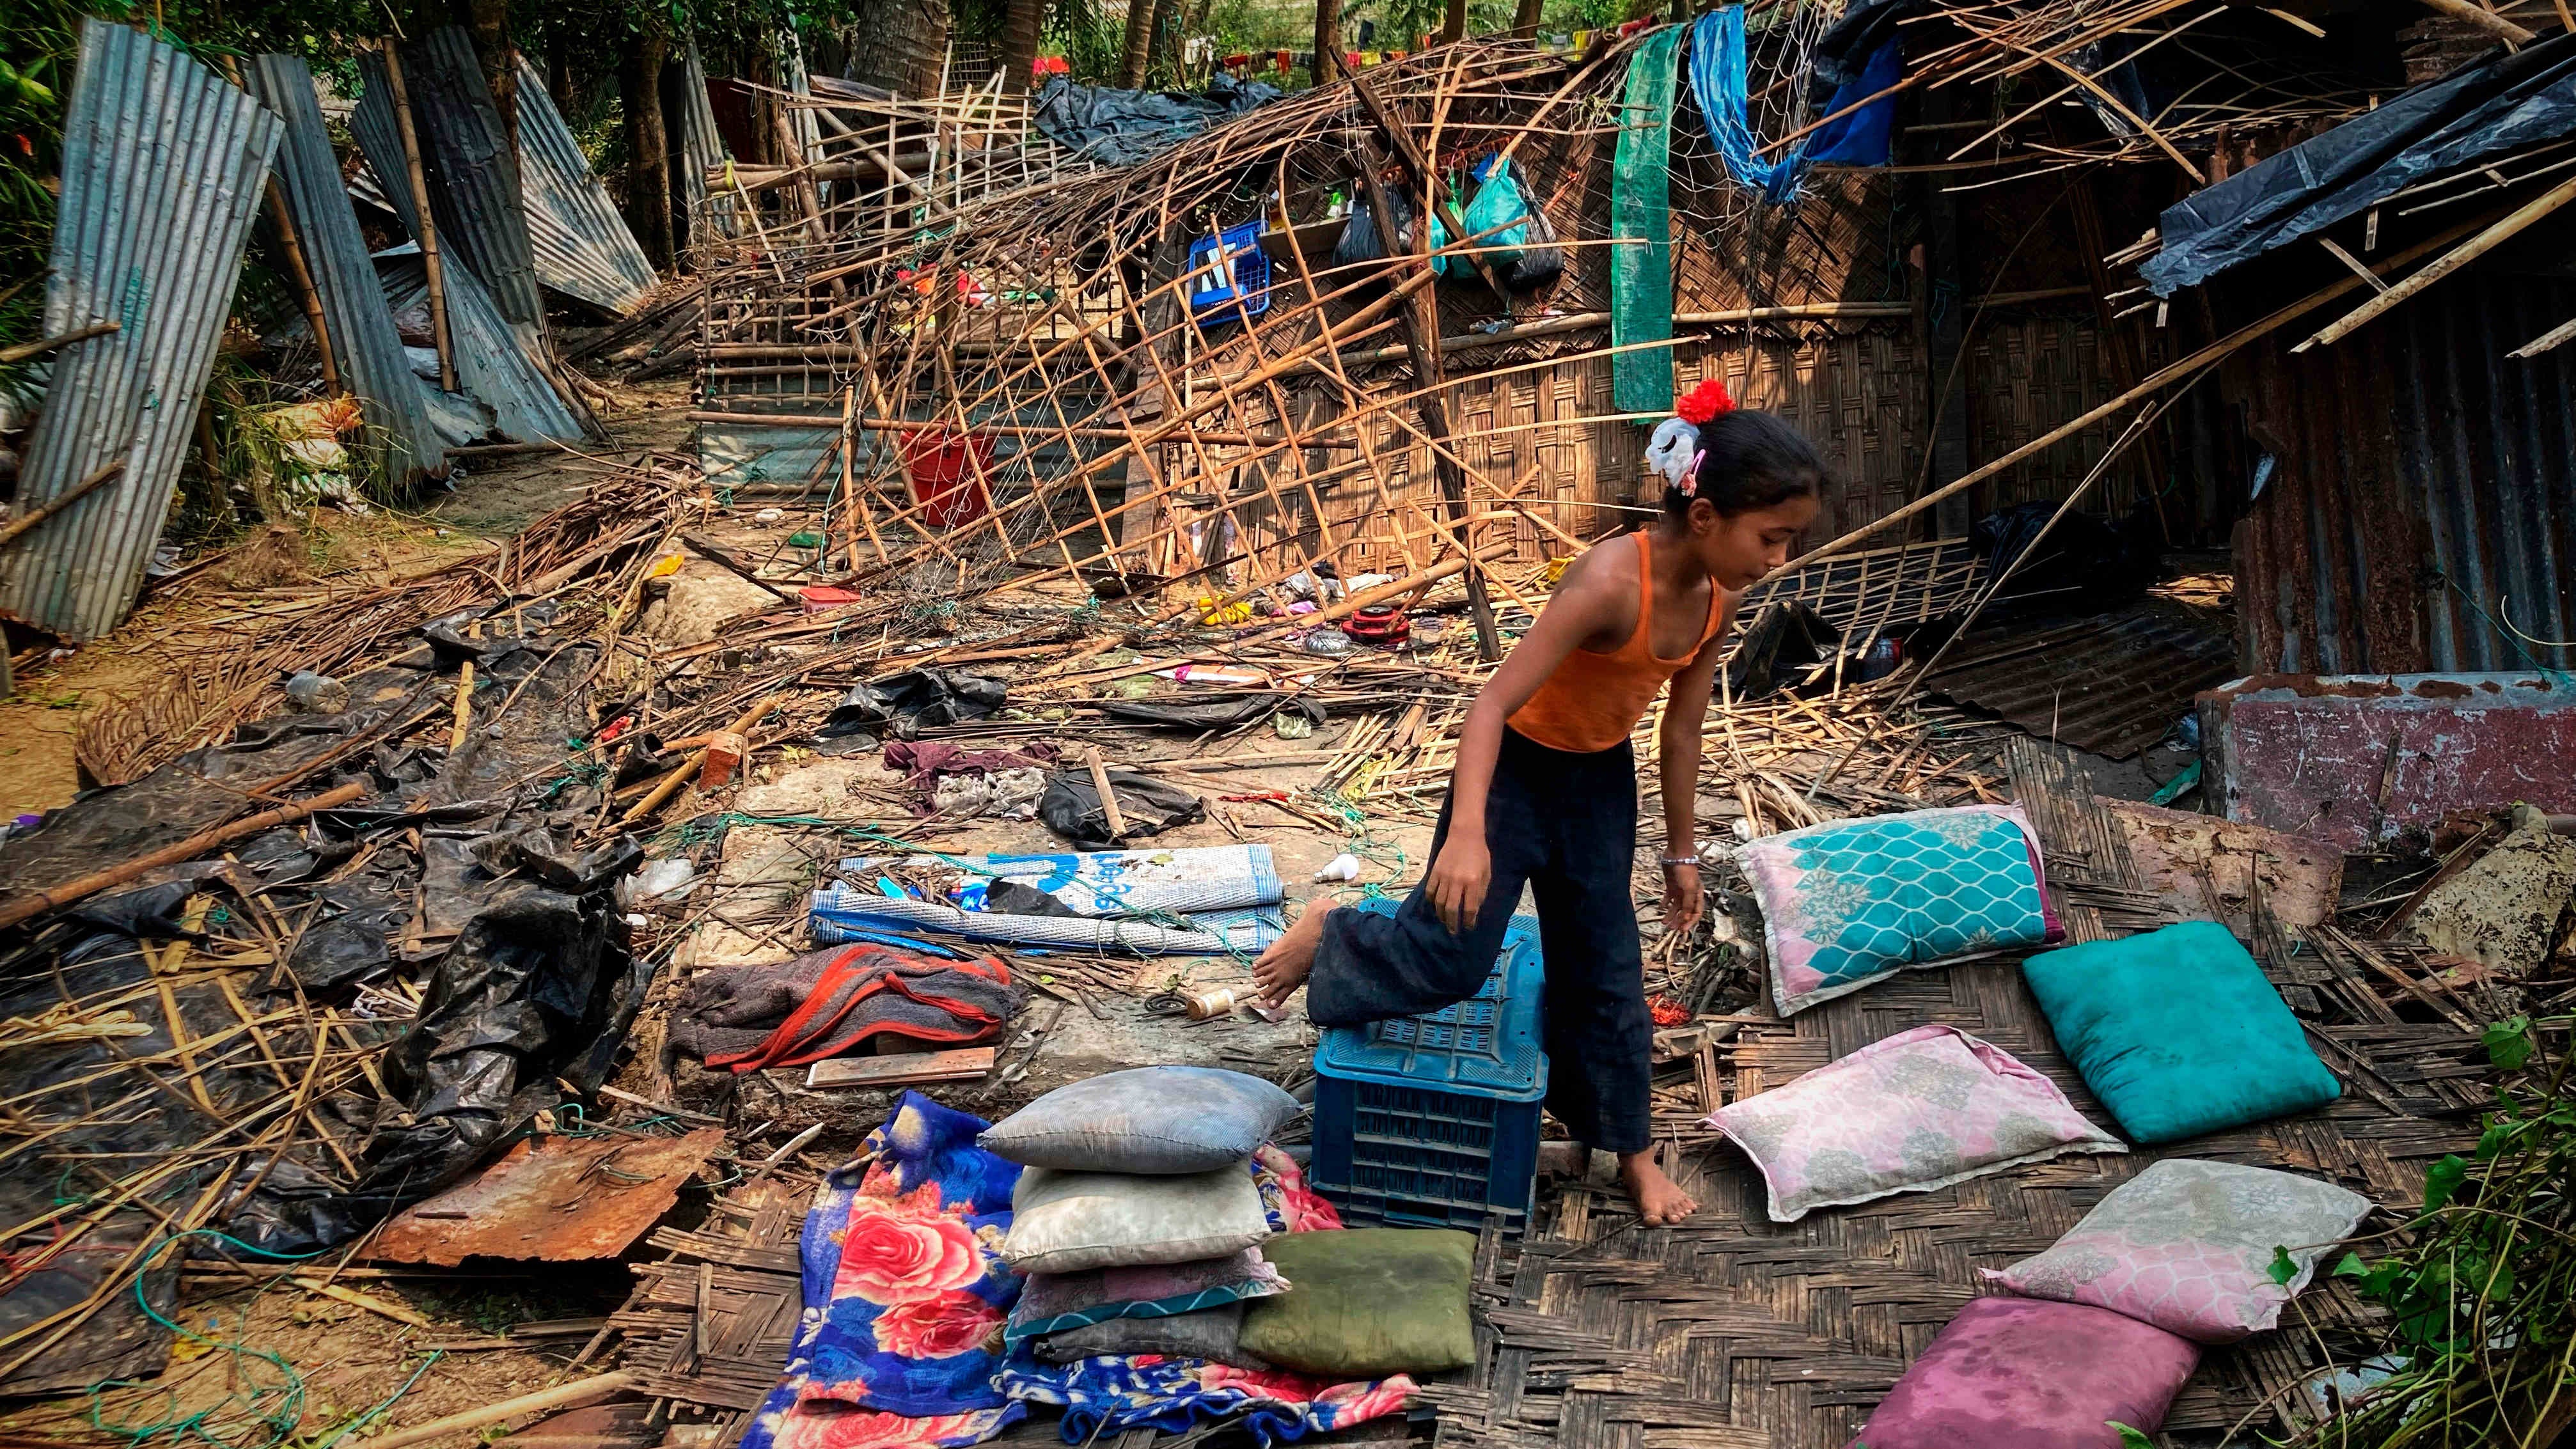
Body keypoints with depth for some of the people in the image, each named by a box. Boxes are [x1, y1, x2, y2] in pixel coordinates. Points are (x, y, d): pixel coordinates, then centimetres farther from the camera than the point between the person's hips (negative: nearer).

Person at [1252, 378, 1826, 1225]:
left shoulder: (1719, 599, -10)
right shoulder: (1612, 582, -33)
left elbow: (1683, 731, 3)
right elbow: (1493, 703, -36)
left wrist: (1681, 853, 11)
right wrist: (1467, 833, -47)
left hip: (1602, 780, 7)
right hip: (1514, 769, -6)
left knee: (1607, 970, 15)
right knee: (1451, 957, -8)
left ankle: (1623, 1143, 31)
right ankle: (1330, 938, 21)